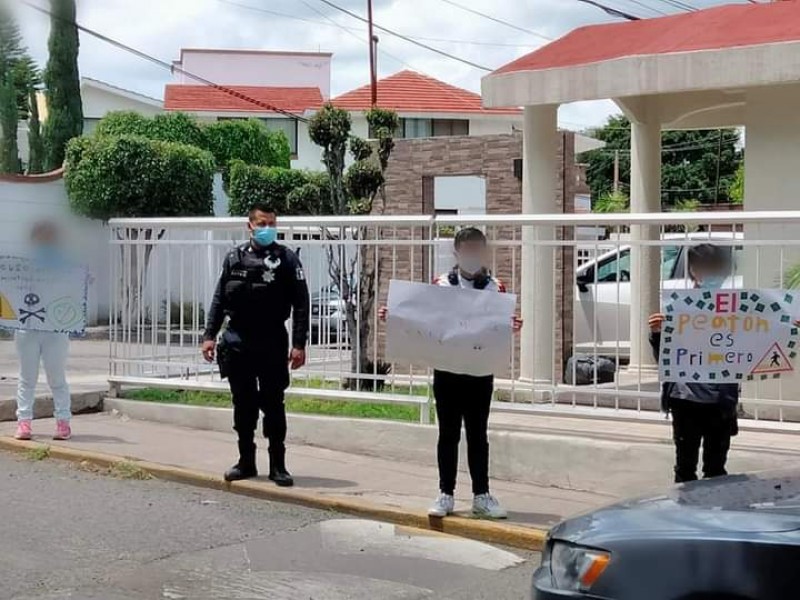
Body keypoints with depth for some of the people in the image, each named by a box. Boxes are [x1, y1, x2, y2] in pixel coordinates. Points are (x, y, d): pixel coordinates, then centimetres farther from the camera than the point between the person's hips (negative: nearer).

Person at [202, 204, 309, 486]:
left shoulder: (286, 260, -2)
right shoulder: (235, 258, 8)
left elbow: (301, 304, -4)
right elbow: (219, 299, 12)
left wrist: (299, 343, -11)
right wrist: (210, 335, 5)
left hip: (272, 343, -3)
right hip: (237, 343, 3)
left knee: (273, 405, 2)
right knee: (243, 405, 9)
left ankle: (278, 465, 9)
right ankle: (246, 461, 19)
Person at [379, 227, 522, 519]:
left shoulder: (495, 288, 3)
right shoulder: (441, 285, 4)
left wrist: (511, 327, -20)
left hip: (480, 372, 0)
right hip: (446, 370, 0)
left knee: (478, 434, 7)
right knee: (448, 434, 7)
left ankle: (481, 495, 14)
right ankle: (446, 495, 14)